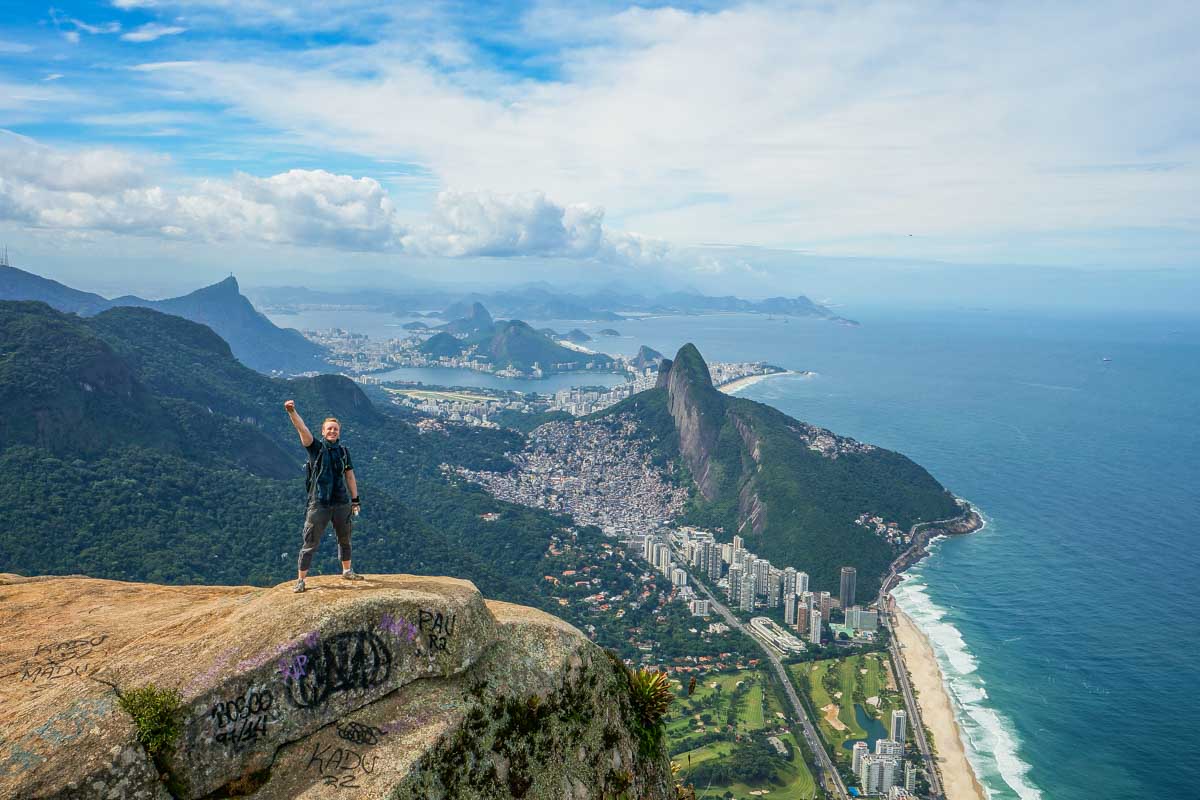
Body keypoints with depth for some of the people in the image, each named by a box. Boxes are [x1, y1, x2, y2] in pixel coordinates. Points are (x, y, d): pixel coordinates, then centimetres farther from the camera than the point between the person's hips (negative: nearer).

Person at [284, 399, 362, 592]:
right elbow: (302, 429, -20)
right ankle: (301, 580, 9)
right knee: (310, 543, 0)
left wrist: (355, 500, 11)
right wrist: (291, 412, -36)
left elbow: (349, 476, 11)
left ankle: (347, 571, 37)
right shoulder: (316, 446, -4)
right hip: (319, 504, -4)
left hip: (342, 503, 4)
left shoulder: (344, 450, 6)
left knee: (345, 539, 18)